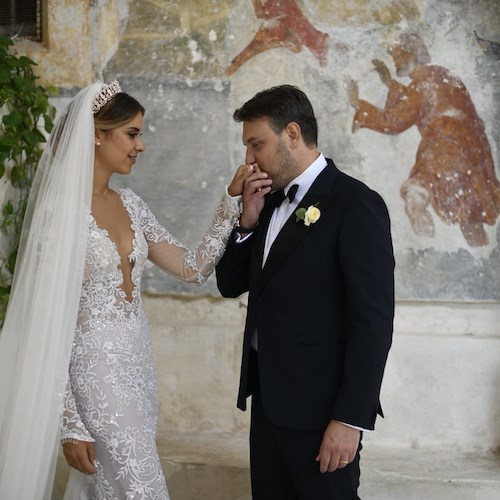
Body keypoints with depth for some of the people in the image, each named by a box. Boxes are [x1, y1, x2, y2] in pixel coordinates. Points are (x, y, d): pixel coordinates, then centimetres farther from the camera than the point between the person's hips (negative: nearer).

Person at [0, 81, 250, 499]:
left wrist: (232, 200, 0)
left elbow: (194, 268, 9)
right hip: (94, 369, -7)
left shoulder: (129, 203, 8)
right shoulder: (61, 210, -14)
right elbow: (46, 321, -14)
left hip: (137, 363, 7)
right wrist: (69, 422, -16)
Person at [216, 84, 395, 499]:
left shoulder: (355, 203, -13)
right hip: (268, 394, 7)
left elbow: (374, 320, -17)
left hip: (320, 403, -7)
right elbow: (230, 285, 15)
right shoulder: (270, 202, 11)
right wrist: (248, 222, -1)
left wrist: (351, 418, -19)